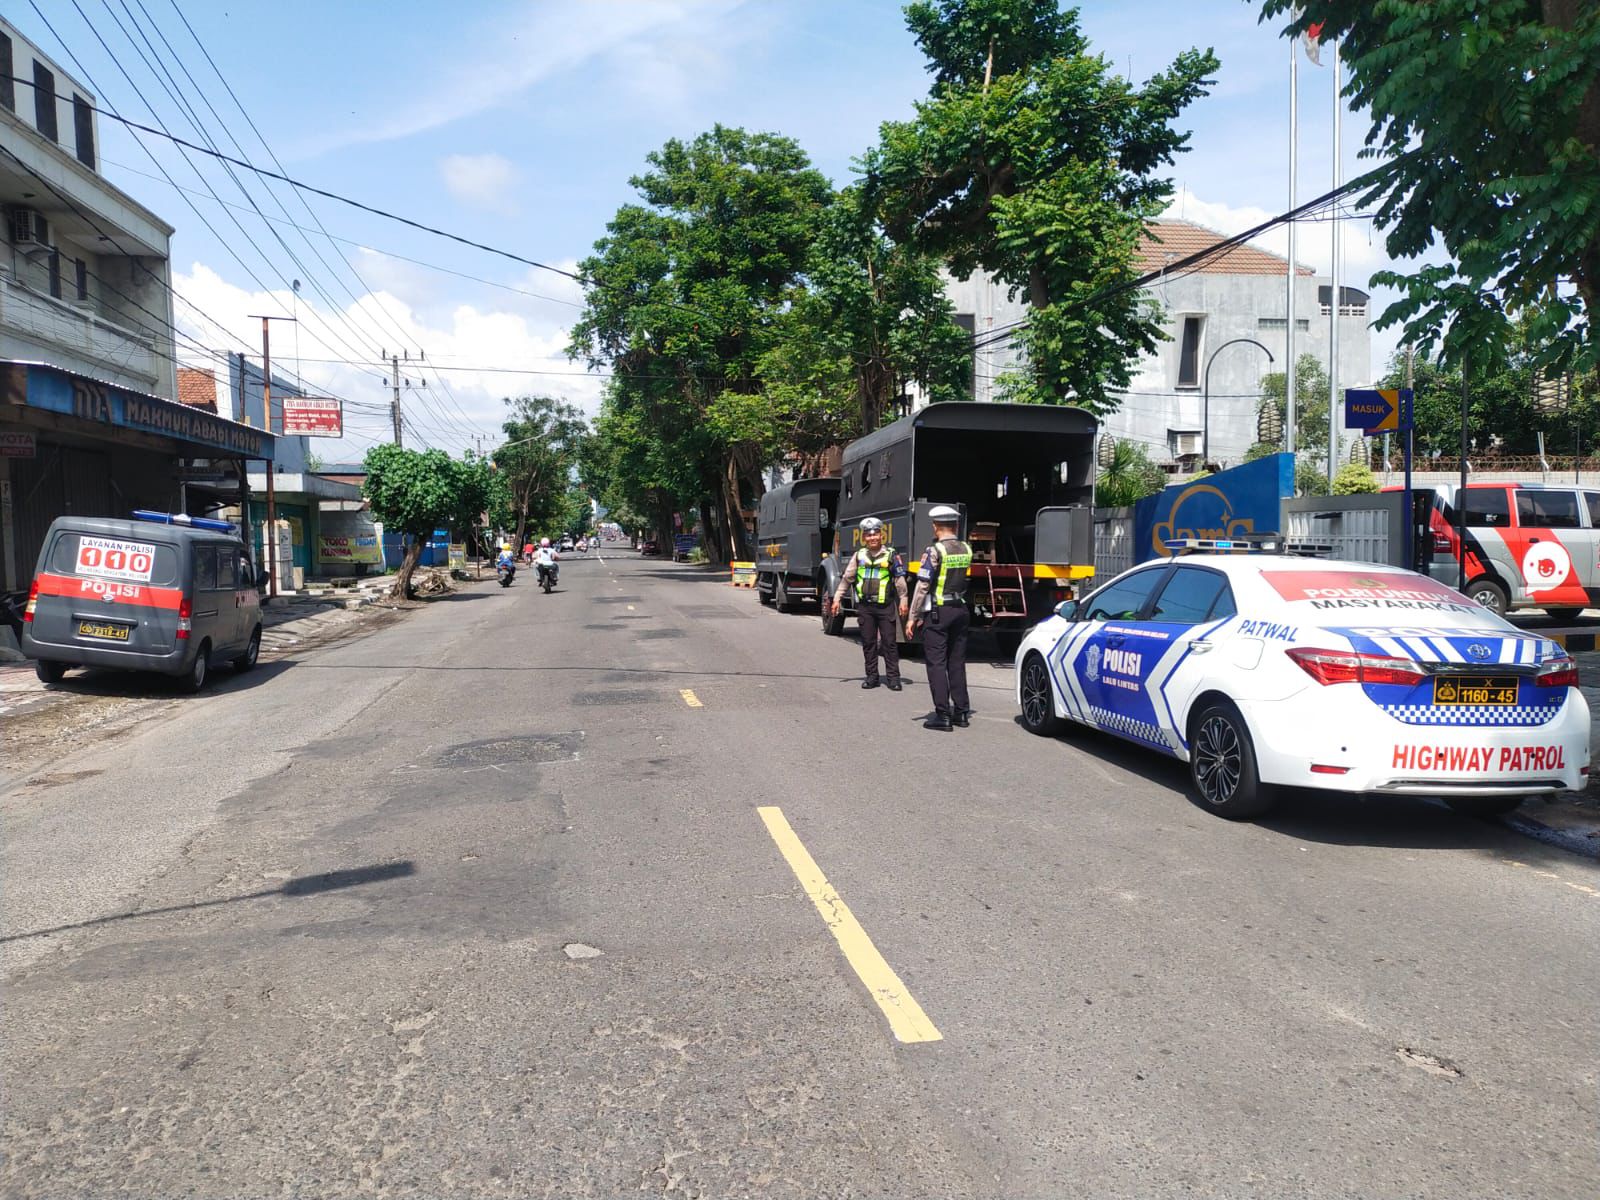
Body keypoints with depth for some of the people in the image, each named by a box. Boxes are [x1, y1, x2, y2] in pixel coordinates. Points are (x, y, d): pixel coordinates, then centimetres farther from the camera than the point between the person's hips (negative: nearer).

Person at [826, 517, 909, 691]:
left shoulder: (891, 555, 0)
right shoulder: (859, 556, 8)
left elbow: (900, 579, 0)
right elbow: (847, 578, 12)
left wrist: (903, 600, -4)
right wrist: (837, 598, 9)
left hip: (885, 606, -3)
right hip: (865, 606, 3)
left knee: (889, 642, -1)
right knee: (868, 642, 8)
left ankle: (893, 677, 5)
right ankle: (871, 676, 17)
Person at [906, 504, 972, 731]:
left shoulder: (934, 551, -13)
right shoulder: (966, 550, 5)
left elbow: (923, 586, -14)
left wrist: (913, 617, -9)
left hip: (938, 612, -6)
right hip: (960, 610, 6)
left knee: (936, 663, -1)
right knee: (957, 663, 13)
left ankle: (942, 715, -3)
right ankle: (961, 712, 17)